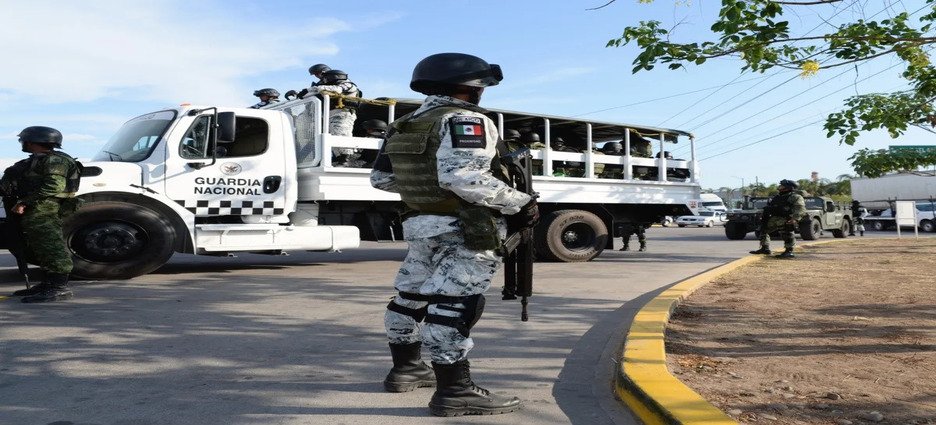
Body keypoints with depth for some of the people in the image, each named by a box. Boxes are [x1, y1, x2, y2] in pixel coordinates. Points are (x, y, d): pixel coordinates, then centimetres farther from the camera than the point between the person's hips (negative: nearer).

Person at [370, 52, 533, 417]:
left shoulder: (402, 127, 12)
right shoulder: (464, 119, -14)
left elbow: (381, 178, 16)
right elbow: (463, 177, -27)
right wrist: (520, 204, -19)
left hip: (421, 225, 9)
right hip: (467, 229, -9)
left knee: (412, 295, 19)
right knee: (452, 305, -8)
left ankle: (404, 369, 34)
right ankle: (455, 391, -3)